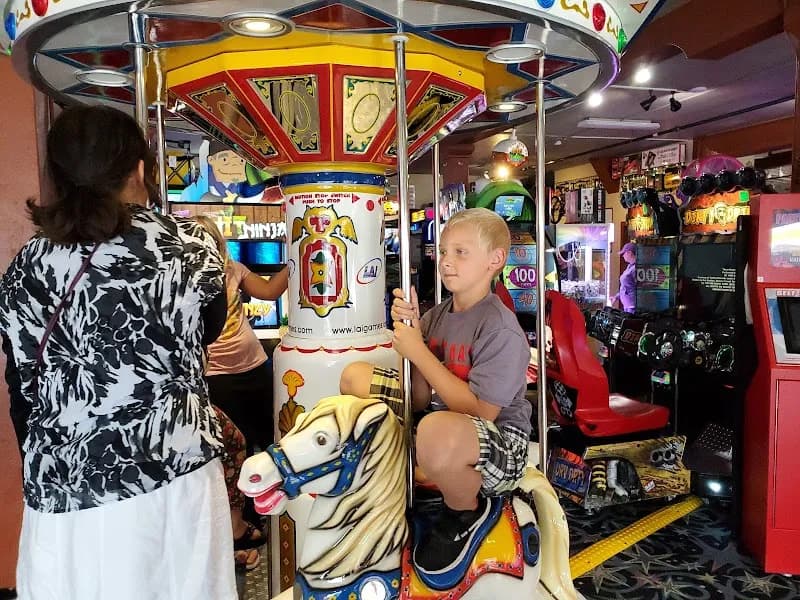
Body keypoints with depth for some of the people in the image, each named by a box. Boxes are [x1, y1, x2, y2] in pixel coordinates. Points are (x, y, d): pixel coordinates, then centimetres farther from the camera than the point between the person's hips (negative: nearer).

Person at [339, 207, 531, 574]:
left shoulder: (502, 330, -18)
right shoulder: (436, 316, 3)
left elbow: (480, 411, -24)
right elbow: (421, 399, 1)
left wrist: (418, 351, -21)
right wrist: (410, 329, -12)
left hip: (499, 445, -7)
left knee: (437, 430, -43)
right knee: (354, 376, 7)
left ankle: (465, 513, -6)